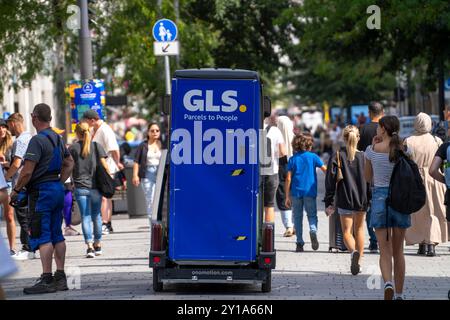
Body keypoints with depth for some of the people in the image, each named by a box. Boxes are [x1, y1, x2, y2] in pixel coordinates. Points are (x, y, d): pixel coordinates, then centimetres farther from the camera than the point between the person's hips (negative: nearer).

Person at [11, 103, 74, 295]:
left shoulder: (38, 140, -16)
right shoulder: (57, 139, 12)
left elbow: (27, 171, -19)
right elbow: (69, 163, 24)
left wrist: (16, 190, -7)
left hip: (41, 192, -9)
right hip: (57, 189, 9)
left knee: (42, 237, -9)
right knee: (57, 235, 12)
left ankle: (47, 280, -13)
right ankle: (60, 277, 13)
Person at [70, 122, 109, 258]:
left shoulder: (73, 148, 0)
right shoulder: (96, 146, 3)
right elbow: (104, 165, -1)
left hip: (80, 187, -2)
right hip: (96, 186, 2)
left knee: (85, 217, -2)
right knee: (96, 216, 14)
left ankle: (90, 246, -13)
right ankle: (98, 245, 22)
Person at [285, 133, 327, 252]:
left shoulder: (293, 159, 4)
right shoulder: (313, 157, 1)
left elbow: (288, 179, 0)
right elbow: (325, 170, -1)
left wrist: (287, 196, 3)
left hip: (296, 192, 1)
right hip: (310, 192, -1)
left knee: (297, 217, 9)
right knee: (312, 215, 8)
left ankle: (300, 243, 5)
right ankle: (313, 230, -23)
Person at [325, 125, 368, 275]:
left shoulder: (337, 157, -7)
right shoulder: (364, 157, -4)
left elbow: (330, 180, -6)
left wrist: (329, 202, 0)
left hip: (344, 200, -2)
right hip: (362, 200, 2)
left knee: (347, 231, 6)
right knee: (359, 229, 17)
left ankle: (354, 251, -24)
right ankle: (358, 262, 18)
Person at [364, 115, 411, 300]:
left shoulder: (372, 150, -4)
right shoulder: (404, 150, -3)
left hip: (380, 197, -1)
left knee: (385, 251, 0)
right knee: (398, 251, 12)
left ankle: (388, 283, -26)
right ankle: (399, 294, 15)